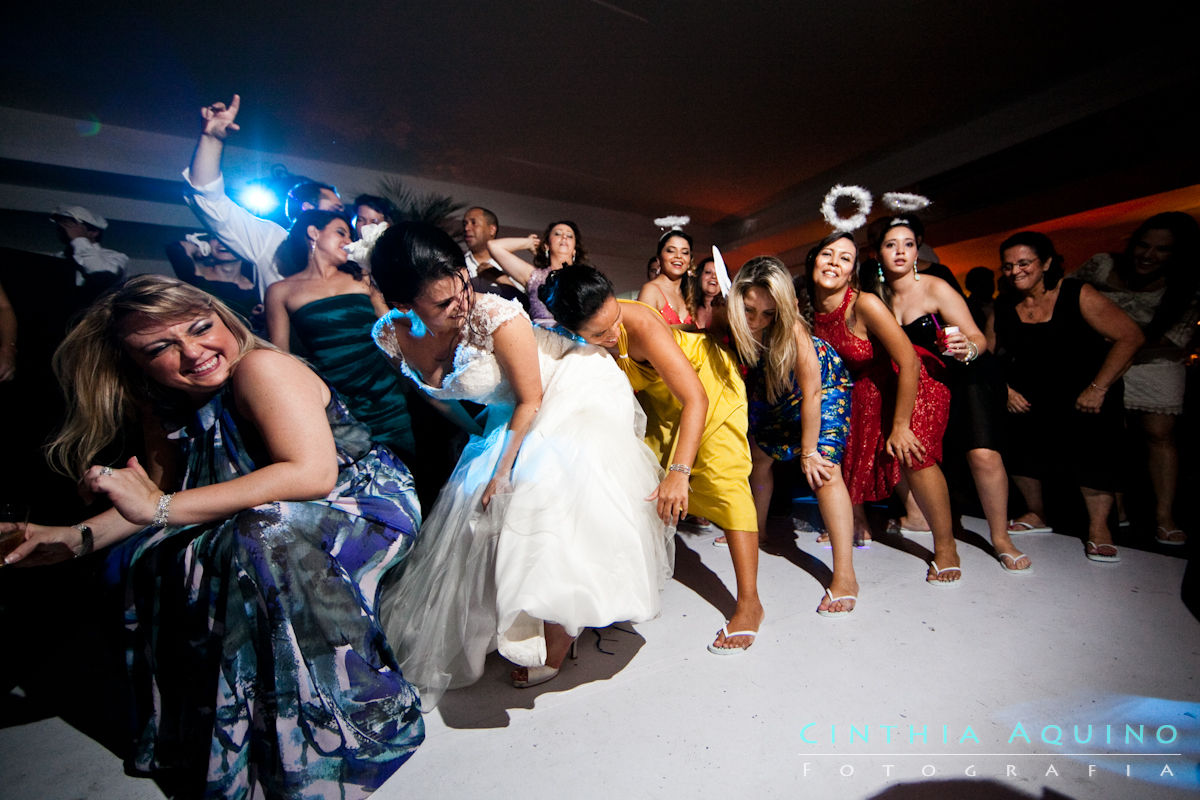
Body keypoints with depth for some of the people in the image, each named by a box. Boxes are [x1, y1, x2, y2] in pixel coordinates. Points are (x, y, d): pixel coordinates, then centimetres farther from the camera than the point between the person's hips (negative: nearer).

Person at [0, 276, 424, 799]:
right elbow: (161, 497, 6)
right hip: (261, 521, 8)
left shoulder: (261, 368, -21)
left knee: (264, 535, -33)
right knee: (138, 562, -4)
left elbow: (312, 474, -33)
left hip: (365, 502, -7)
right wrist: (81, 536, -13)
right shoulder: (162, 406, 4)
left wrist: (160, 509, -29)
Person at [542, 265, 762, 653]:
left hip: (706, 379, -5)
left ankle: (749, 602, -7)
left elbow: (695, 399, -39)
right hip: (655, 393, 5)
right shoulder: (571, 342, -23)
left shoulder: (641, 324, -39)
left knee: (724, 481, -15)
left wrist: (680, 471, -45)